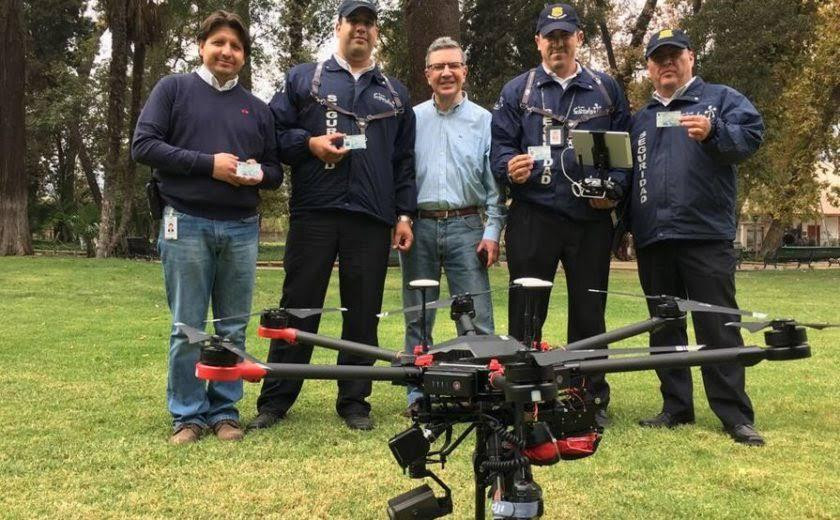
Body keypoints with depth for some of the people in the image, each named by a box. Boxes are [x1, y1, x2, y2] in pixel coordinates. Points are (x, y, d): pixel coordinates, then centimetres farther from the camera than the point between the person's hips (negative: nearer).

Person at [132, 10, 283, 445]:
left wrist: (259, 174, -6)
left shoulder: (257, 108, 17)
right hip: (187, 225, -3)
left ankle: (225, 411, 17)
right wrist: (207, 164, -13)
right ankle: (188, 415, 12)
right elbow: (144, 145, -4)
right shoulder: (173, 89, 6)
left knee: (233, 328, 6)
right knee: (187, 327, 1)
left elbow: (275, 170, 19)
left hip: (241, 230, 3)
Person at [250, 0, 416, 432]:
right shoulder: (303, 79, 12)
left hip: (372, 217, 2)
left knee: (363, 312, 4)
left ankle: (354, 401, 14)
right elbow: (273, 132, 7)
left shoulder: (395, 93, 19)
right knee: (299, 306, 0)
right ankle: (274, 400, 8)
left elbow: (405, 160, 17)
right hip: (314, 212, -2)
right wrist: (310, 143, -10)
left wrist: (405, 213, 8)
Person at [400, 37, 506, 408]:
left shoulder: (483, 121, 7)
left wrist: (492, 232, -3)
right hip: (418, 226, 2)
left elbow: (494, 182, 5)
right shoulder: (412, 119, 9)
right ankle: (418, 393, 17)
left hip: (466, 227, -1)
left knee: (476, 317, -5)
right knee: (418, 318, 8)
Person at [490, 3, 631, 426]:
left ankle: (592, 397, 17)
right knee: (526, 311, 1)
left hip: (592, 217, 1)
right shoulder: (517, 91, 10)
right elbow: (500, 146, 5)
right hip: (533, 215, -1)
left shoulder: (606, 89, 13)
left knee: (589, 311, 7)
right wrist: (510, 166, -17)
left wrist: (614, 188, -6)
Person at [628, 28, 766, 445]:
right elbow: (623, 170, 24)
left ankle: (735, 415, 2)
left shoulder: (722, 99, 7)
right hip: (652, 239, 5)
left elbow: (751, 135, -9)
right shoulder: (640, 119, 21)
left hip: (706, 235, -5)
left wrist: (713, 133, -29)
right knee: (664, 328, 9)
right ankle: (676, 406, 18)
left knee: (718, 327, -4)